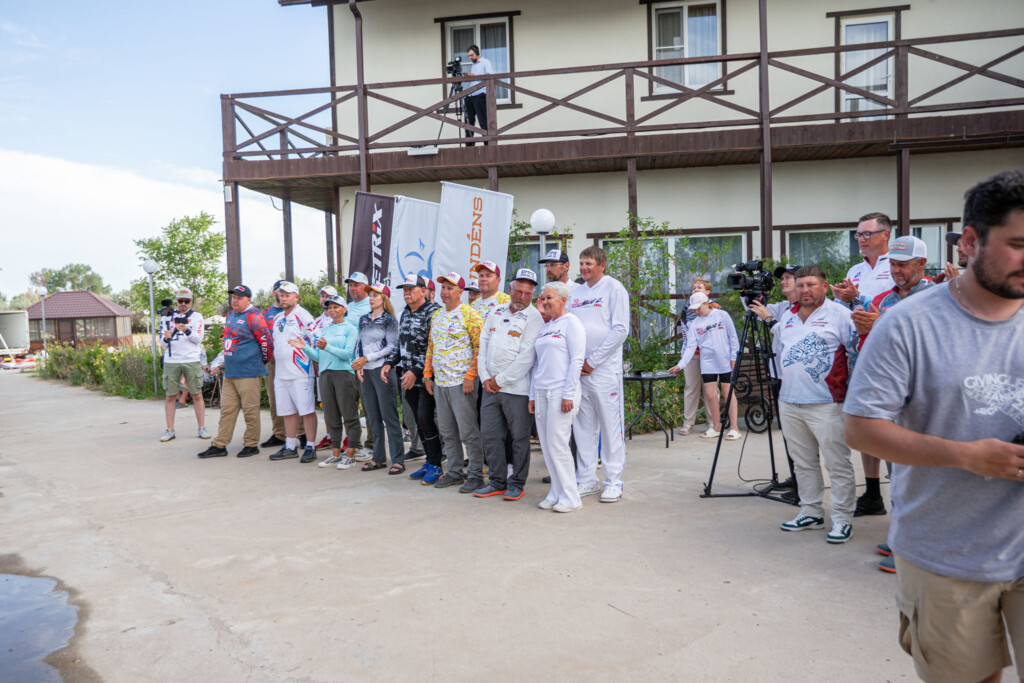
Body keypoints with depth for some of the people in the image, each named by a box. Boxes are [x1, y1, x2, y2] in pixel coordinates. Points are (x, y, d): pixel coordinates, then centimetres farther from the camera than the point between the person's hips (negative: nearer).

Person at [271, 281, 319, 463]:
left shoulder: (303, 316, -6)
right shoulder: (277, 318, 18)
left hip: (300, 373, -8)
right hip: (281, 373, 8)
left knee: (307, 410, -5)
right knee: (287, 411, 13)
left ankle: (310, 448, 1)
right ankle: (290, 447, 21)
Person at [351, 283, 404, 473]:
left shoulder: (389, 320, -2)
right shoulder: (364, 319, 15)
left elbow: (392, 347, -9)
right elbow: (359, 344, 17)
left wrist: (367, 358, -12)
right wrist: (359, 365, 1)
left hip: (382, 370, -6)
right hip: (366, 372, 6)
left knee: (389, 416, -7)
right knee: (373, 417, 9)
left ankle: (398, 460, -3)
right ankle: (379, 458, 17)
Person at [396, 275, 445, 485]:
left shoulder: (434, 312, -11)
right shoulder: (405, 314, 15)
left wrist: (417, 371, -18)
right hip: (409, 377, 8)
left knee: (425, 418, -12)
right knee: (418, 420, 9)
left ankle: (436, 465, 0)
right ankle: (430, 461, 19)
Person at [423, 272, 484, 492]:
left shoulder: (469, 315, -8)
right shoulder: (436, 315, 15)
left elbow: (480, 347, -12)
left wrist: (470, 376, -17)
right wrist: (427, 375, 15)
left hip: (462, 383, -8)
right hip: (440, 383, 8)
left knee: (467, 431, -4)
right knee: (447, 431, 13)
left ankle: (476, 475, 7)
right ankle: (455, 472, 24)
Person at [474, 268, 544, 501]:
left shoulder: (533, 318, -6)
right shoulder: (495, 313, 13)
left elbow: (526, 357, -14)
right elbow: (483, 345, 13)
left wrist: (501, 380, -12)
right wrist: (485, 377, 2)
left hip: (516, 388, -6)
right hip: (490, 386, 6)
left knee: (519, 438, 3)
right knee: (490, 435, 10)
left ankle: (517, 484, 16)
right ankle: (497, 482, 22)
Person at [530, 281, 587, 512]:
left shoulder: (571, 322, -4)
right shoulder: (544, 327, 18)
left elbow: (577, 360, -11)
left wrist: (568, 394, -16)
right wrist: (532, 395, 15)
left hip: (562, 391, -7)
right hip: (542, 391, 7)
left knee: (557, 443, -9)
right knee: (546, 445, 7)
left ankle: (570, 497, 2)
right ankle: (556, 493, 17)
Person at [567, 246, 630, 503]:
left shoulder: (614, 288, -2)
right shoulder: (576, 292, 15)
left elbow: (620, 329, -10)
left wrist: (593, 361, -12)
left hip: (604, 369, -6)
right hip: (577, 369, 6)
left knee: (610, 425, -1)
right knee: (583, 426, 9)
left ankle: (613, 482, 7)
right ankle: (587, 479, 19)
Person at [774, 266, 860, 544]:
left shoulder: (839, 314, -4)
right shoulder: (787, 317, 15)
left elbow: (859, 352, -5)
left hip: (826, 404, -6)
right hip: (789, 403, 7)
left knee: (837, 464, -2)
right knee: (803, 463, 14)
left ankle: (843, 520, 7)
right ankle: (811, 513, 25)